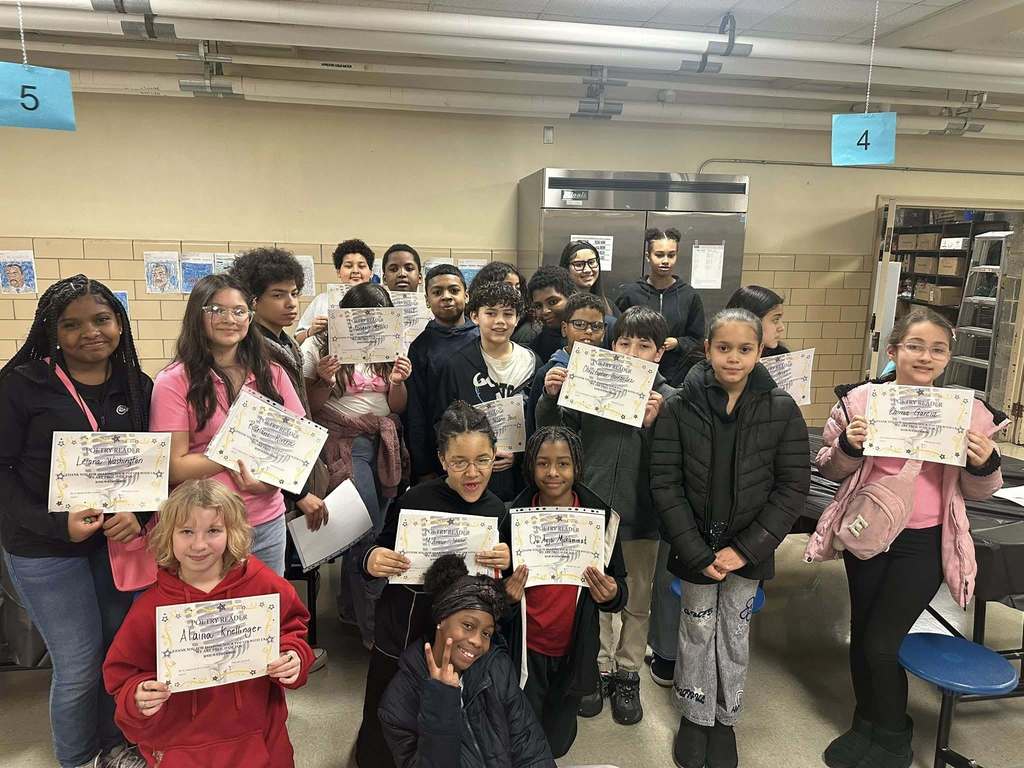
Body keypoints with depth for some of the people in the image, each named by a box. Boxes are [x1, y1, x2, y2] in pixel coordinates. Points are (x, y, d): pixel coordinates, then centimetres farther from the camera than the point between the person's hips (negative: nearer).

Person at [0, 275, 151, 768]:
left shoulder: (138, 387, 1)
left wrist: (139, 515, -15)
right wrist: (56, 524, -19)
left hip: (120, 540, 3)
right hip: (45, 548, -3)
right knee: (79, 665, 6)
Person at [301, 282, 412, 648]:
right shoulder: (318, 346, -2)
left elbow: (397, 408, 10)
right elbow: (309, 408, 0)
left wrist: (398, 382, -10)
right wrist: (324, 381, -17)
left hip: (385, 444, 4)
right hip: (345, 442, -4)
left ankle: (350, 606, 30)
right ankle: (375, 628, 6)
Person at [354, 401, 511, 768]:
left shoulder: (498, 511, -7)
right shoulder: (415, 500, -16)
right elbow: (379, 555, -2)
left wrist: (506, 565, -18)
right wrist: (370, 562, -24)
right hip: (398, 642, -1)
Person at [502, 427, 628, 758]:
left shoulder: (600, 516, -10)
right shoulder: (515, 516, -11)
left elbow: (619, 587, -2)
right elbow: (500, 587, 0)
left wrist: (611, 594, -24)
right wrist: (508, 595, -21)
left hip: (574, 652, 1)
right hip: (525, 651, 0)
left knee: (557, 745, 20)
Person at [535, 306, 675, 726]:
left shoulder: (667, 399, -8)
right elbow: (552, 436, 0)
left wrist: (652, 424, -27)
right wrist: (550, 398, -17)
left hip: (640, 516, -1)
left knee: (637, 602, 17)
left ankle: (628, 675, 37)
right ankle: (600, 669, 38)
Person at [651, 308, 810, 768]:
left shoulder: (782, 410, -8)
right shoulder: (680, 408, -10)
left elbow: (792, 488, -7)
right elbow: (665, 483, -9)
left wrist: (745, 549, -13)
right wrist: (697, 553, -14)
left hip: (749, 548, 1)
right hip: (695, 546, 0)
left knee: (735, 633, 14)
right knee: (696, 631, 11)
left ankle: (725, 719, 35)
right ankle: (694, 716, 33)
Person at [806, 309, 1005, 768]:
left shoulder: (967, 411, -4)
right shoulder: (859, 400, -5)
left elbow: (976, 491, 7)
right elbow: (828, 469, 3)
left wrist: (984, 465, -14)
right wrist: (848, 448, -17)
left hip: (923, 544, -1)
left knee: (881, 644, -2)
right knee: (862, 635, 14)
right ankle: (867, 725, 38)